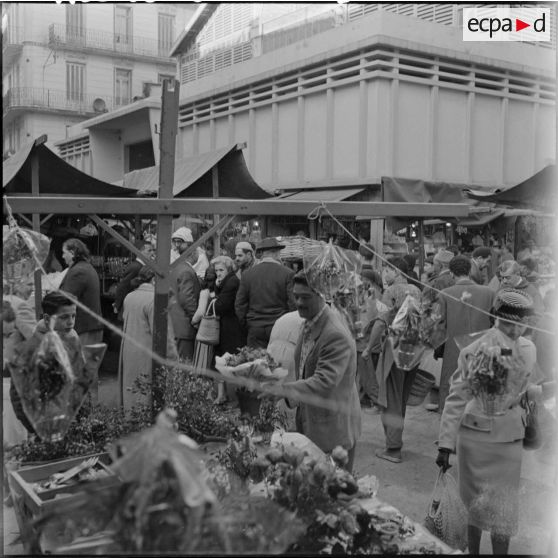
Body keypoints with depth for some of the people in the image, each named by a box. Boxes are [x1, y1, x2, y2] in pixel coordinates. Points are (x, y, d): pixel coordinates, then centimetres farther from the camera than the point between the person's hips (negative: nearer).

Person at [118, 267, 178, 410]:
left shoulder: (129, 297, 7)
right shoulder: (154, 299, -18)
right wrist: (173, 356, -14)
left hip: (128, 351, 8)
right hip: (147, 356, -8)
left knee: (132, 390, 17)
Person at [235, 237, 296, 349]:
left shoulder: (247, 274, 3)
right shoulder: (288, 274, -6)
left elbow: (239, 305, 6)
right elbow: (293, 304, -6)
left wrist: (246, 325, 17)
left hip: (254, 330, 2)